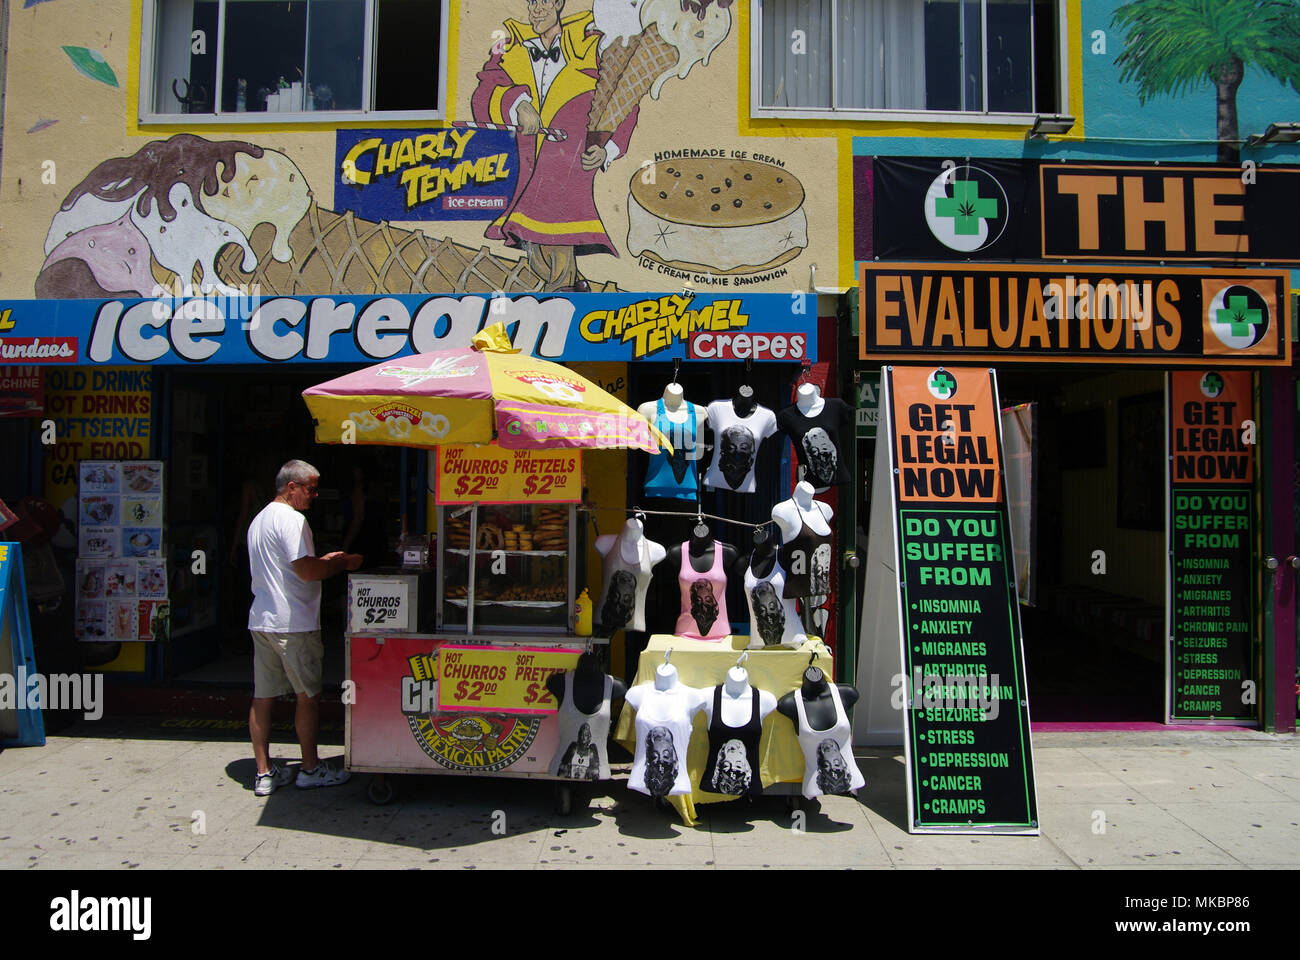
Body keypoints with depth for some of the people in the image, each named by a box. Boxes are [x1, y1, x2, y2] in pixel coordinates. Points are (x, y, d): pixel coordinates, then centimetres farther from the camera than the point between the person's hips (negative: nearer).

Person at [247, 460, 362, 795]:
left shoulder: (259, 519, 18)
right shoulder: (292, 519, -14)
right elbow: (306, 571, -21)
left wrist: (323, 560, 20)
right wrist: (343, 564, -8)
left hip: (260, 620, 9)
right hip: (292, 623, -9)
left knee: (263, 696, 10)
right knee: (309, 695, 4)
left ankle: (264, 773, 17)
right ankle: (310, 768, 13)